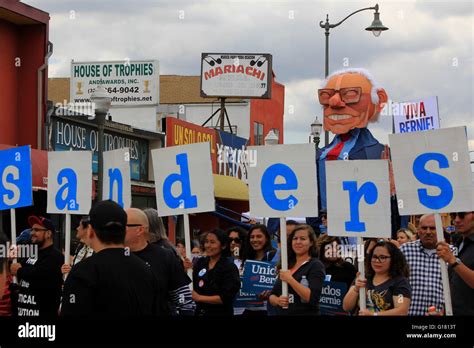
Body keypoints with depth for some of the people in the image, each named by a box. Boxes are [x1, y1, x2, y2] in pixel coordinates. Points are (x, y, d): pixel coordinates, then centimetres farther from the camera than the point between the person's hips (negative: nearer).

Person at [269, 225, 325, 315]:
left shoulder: (316, 266, -7)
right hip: (282, 313, 5)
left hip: (306, 313, -5)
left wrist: (290, 279, -22)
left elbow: (312, 298, -19)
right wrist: (277, 300, -11)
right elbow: (272, 296, 9)